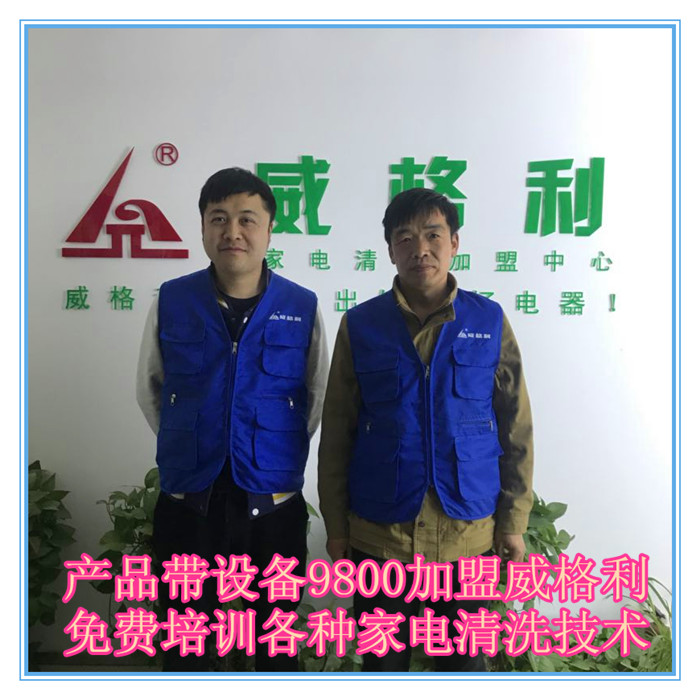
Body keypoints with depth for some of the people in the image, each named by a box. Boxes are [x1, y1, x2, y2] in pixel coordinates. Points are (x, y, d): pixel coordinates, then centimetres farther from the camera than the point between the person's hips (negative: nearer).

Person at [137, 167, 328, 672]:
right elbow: (150, 390, 10)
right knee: (185, 646, 18)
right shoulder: (170, 302, -3)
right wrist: (187, 444, 8)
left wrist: (282, 451, 6)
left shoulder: (303, 308, -5)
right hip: (186, 503, 1)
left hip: (274, 505, 0)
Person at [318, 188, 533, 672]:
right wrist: (336, 525, 1)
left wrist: (514, 522, 1)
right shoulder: (360, 325, -2)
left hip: (468, 533, 0)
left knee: (464, 660, 17)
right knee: (383, 660, 17)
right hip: (379, 535, 0)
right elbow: (337, 434, 1)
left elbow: (516, 429, 2)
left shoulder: (490, 322, -1)